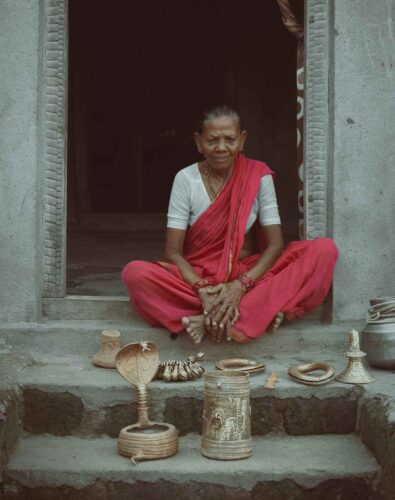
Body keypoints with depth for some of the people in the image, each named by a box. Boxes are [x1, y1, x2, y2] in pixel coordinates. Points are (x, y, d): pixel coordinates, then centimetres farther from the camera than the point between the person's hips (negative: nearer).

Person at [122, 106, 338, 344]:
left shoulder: (258, 175, -3)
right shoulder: (186, 179, -4)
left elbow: (275, 244, -7)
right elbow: (173, 252, -8)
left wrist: (240, 285, -24)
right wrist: (202, 289, -26)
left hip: (250, 274, 1)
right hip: (197, 277, -1)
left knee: (325, 250, -22)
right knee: (135, 273, -29)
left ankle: (211, 320, -31)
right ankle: (257, 314, -29)